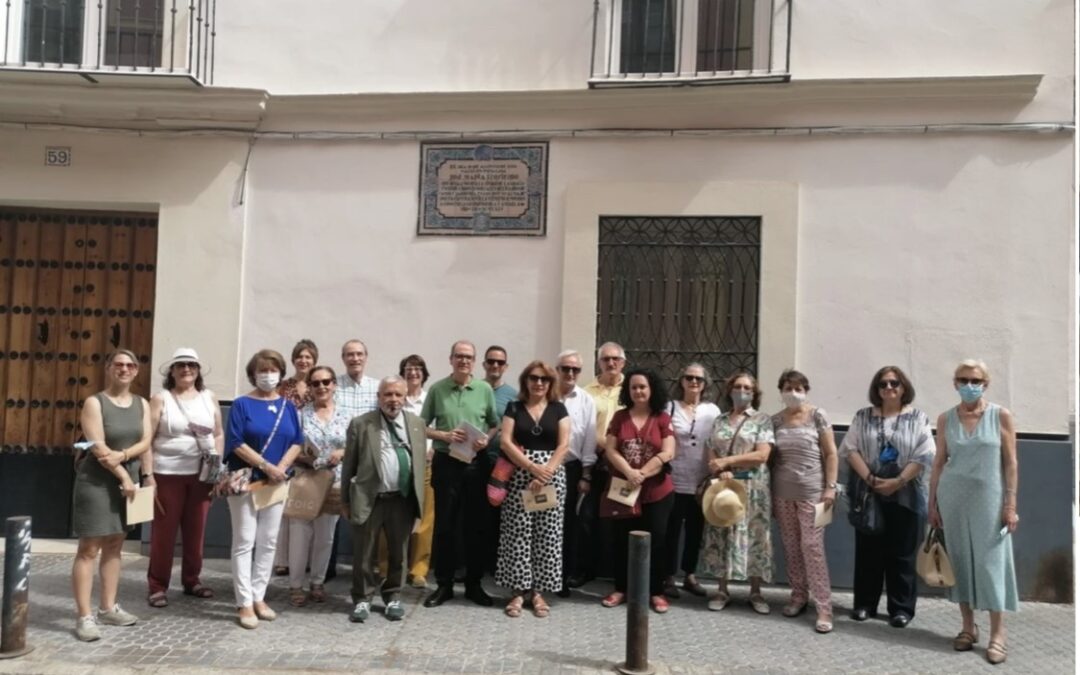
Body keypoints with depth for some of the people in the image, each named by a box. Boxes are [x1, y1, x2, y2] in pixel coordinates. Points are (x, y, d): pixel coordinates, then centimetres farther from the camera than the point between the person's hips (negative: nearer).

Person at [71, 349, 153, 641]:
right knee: (89, 548, -5)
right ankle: (84, 617, -3)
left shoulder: (142, 404, 9)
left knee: (115, 545, 12)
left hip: (130, 479, 6)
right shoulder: (94, 403, -8)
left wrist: (123, 455, -18)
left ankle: (108, 608, 21)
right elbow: (98, 447, -16)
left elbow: (146, 441, 0)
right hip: (96, 481, -6)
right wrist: (124, 476, -16)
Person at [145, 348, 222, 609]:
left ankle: (192, 580, 23)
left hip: (201, 474, 3)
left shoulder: (209, 398, 9)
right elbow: (147, 439, -5)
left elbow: (219, 434, 12)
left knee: (196, 530, 9)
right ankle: (157, 586, 11)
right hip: (168, 474, -3)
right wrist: (148, 475, -11)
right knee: (164, 531, 1)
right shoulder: (160, 399, -1)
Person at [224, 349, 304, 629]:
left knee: (268, 541, 9)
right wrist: (266, 466, -18)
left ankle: (258, 597, 19)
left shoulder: (287, 406, 8)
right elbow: (236, 443, -12)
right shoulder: (242, 404, -5)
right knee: (245, 542, -2)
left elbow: (297, 442, 5)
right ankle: (245, 604, 3)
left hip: (277, 482, 5)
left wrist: (281, 466, -12)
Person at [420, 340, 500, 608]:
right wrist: (444, 435, -12)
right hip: (446, 463, -1)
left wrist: (486, 439, -12)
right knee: (444, 525, 5)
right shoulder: (437, 389, 0)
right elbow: (422, 426, 3)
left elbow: (495, 424, 8)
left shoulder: (485, 389, 2)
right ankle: (444, 584, 18)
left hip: (476, 463, 1)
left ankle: (474, 583, 20)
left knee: (475, 525, 8)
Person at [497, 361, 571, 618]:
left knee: (547, 534, 2)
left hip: (552, 476, 1)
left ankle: (538, 590, 12)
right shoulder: (514, 408, 6)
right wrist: (532, 467, -14)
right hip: (519, 476, 0)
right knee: (518, 533, -1)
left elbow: (564, 444, -1)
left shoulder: (558, 409, 8)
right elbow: (506, 442, -4)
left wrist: (545, 472, -13)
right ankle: (519, 590, 8)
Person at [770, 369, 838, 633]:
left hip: (811, 491, -3)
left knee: (813, 546, -7)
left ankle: (824, 608, -4)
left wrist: (830, 487, -8)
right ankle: (799, 596, 22)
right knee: (791, 547, 8)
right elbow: (770, 457, 10)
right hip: (783, 493, 3)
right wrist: (770, 493, 8)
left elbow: (830, 453, -1)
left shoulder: (817, 415, -1)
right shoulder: (775, 420, 7)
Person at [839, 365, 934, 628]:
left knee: (902, 553, 3)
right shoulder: (863, 417, 7)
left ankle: (901, 608, 12)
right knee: (868, 550, 6)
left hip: (905, 494, -1)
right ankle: (865, 604, 15)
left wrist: (898, 482, -14)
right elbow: (850, 449, 0)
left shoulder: (918, 418, 2)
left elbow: (924, 456, -5)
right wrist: (869, 479, -12)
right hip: (869, 493, 2)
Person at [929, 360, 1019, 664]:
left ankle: (997, 635, 6)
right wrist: (932, 502, 5)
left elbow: (1011, 462, -2)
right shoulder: (946, 419, 3)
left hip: (988, 498, -2)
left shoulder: (1001, 416, -2)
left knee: (991, 562, -1)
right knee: (960, 560, 7)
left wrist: (1011, 504, -7)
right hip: (952, 498, 2)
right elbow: (939, 462, 7)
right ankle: (968, 627, 18)